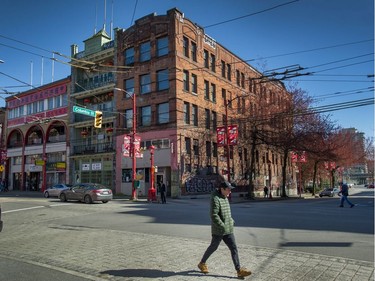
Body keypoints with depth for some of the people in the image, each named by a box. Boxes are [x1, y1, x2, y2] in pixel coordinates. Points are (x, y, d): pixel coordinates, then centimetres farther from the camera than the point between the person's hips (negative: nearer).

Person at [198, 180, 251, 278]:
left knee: (234, 248, 3)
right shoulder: (215, 199, -19)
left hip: (228, 230, 8)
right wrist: (222, 226, -24)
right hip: (218, 230, -8)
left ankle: (239, 270, 6)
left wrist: (231, 221, 12)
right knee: (213, 247, 9)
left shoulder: (225, 198, 10)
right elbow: (213, 215, -25)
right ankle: (202, 263, 30)